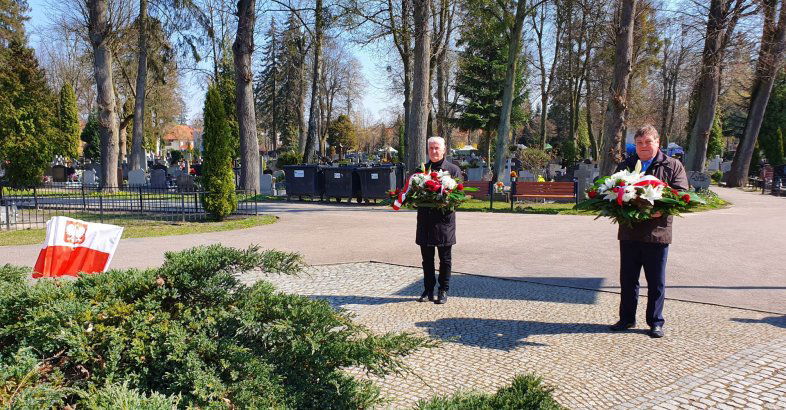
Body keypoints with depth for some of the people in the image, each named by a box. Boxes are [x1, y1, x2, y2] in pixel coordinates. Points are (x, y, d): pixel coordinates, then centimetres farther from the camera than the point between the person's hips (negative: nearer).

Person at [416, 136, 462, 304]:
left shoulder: (453, 169, 2)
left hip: (444, 220, -3)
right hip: (425, 219, 3)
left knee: (445, 259, 6)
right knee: (427, 258, 9)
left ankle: (443, 291, 15)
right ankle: (428, 289, 19)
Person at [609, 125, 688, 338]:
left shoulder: (673, 166, 3)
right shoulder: (625, 166, 13)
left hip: (657, 232, -3)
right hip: (628, 232, 3)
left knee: (656, 282, 6)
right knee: (627, 279, 11)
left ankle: (656, 322, 17)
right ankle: (627, 318, 23)